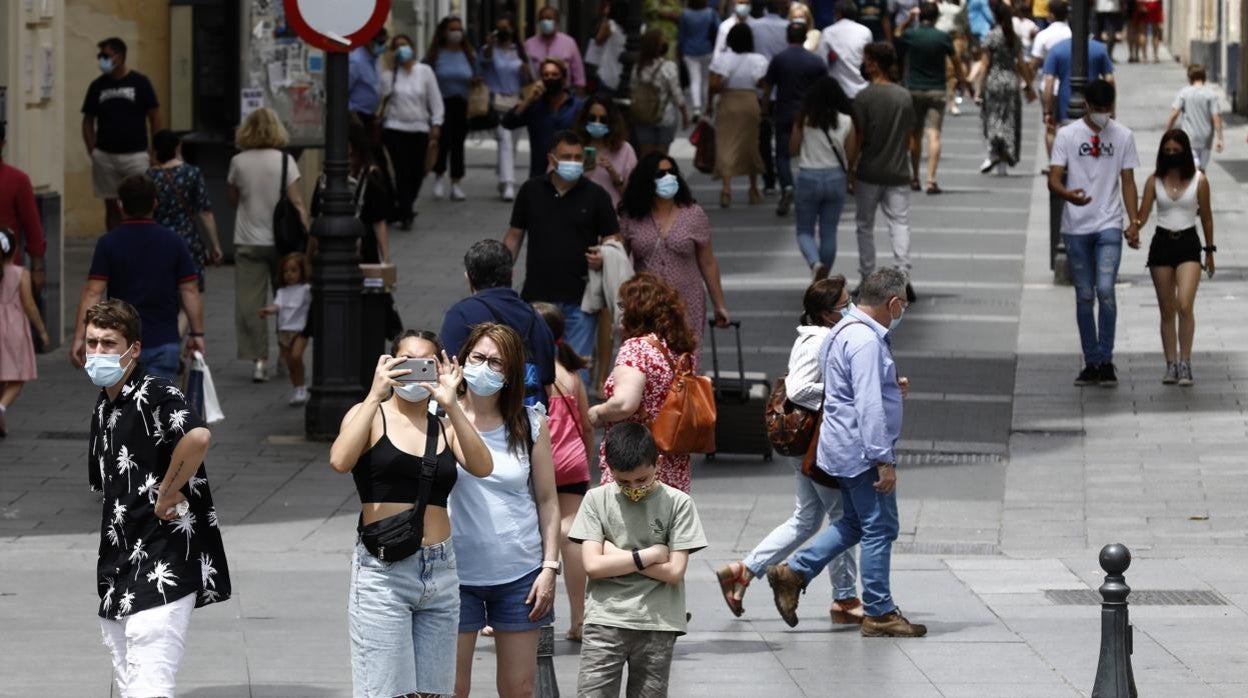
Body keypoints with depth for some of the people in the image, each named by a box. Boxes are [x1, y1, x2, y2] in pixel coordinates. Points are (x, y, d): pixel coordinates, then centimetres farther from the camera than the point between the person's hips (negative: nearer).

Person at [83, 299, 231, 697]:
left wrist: (167, 494, -21)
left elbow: (199, 436, -33)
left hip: (161, 569, -10)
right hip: (119, 574, 10)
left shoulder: (155, 396, -13)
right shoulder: (103, 408, 15)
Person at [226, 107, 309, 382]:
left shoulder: (238, 162, -2)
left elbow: (233, 199, 9)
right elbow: (296, 202, -9)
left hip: (248, 241, 0)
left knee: (249, 302, 2)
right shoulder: (285, 161, -7)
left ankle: (258, 359, -5)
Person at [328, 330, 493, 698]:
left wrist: (451, 405, -15)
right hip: (383, 571, -4)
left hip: (440, 570, 4)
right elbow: (340, 460, -17)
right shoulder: (370, 415, 3)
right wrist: (375, 395, -17)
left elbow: (482, 467, -7)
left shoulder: (444, 426, 11)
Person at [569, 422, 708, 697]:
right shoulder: (597, 500, 2)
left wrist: (617, 556, -6)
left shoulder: (678, 503, -1)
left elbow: (674, 572, -7)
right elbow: (593, 565, -6)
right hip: (605, 621, 0)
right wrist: (649, 555, -8)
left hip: (657, 625, 0)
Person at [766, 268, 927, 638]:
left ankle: (793, 572, 15)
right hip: (861, 451, -10)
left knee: (854, 524, 19)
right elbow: (869, 406, -25)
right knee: (879, 528, -2)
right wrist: (884, 461, -25)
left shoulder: (846, 331, 13)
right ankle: (879, 613, 3)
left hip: (844, 450, 10)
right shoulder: (866, 341, -21)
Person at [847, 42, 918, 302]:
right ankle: (902, 273, -17)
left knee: (865, 225, 11)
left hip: (869, 173, -3)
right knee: (899, 222, 1)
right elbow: (909, 135, 10)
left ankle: (867, 278, 16)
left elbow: (855, 138, -11)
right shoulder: (904, 97, 3)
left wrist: (850, 169, -2)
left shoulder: (864, 98, -12)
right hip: (898, 173, 3)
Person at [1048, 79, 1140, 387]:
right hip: (1075, 227, 1)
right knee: (1084, 296, 6)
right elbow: (1053, 179, -6)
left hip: (1109, 226, -1)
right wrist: (1068, 194, -29)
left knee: (1105, 290, -15)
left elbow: (1127, 182, 8)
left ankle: (1106, 361, -7)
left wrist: (1133, 222, -3)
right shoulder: (1067, 135, 1)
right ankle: (1091, 364, 14)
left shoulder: (1123, 136, 5)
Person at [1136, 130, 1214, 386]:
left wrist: (1210, 251, 10)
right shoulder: (1154, 181, 1)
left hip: (1188, 244, -2)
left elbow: (1206, 217, 6)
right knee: (1167, 310, 7)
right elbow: (1143, 214, -2)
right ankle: (1171, 364, 15)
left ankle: (1185, 363, -12)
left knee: (1184, 305, -18)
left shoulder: (1198, 181, -2)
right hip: (1162, 244, 2)